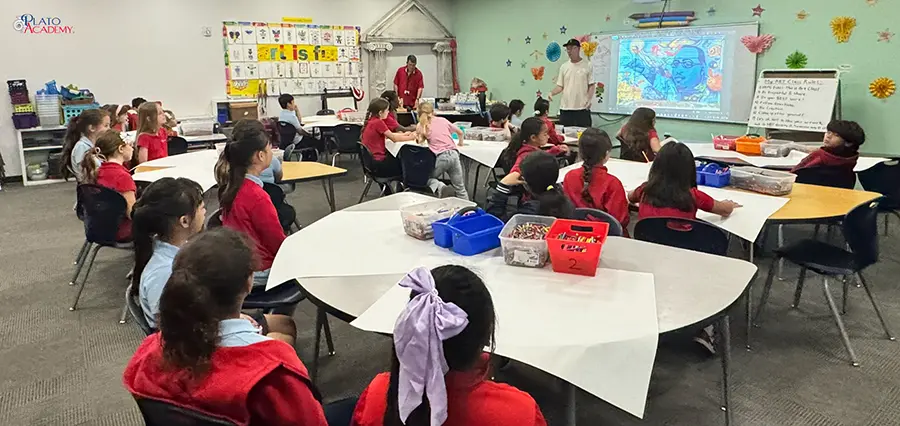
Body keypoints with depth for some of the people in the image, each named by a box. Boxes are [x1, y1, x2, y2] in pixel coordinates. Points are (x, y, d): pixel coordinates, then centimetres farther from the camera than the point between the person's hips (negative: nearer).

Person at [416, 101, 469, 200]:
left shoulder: (421, 125, 9)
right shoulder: (443, 120, 17)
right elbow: (460, 133, 26)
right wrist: (460, 143, 42)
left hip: (440, 157, -3)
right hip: (453, 154, 3)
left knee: (426, 178, 17)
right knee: (460, 189, 10)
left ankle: (440, 187, -12)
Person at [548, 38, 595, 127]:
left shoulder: (587, 66, 1)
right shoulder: (564, 67, 10)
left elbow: (591, 85, 0)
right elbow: (560, 86, 11)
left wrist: (588, 99, -14)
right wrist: (552, 93, -8)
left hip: (582, 108, -3)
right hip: (565, 108, 3)